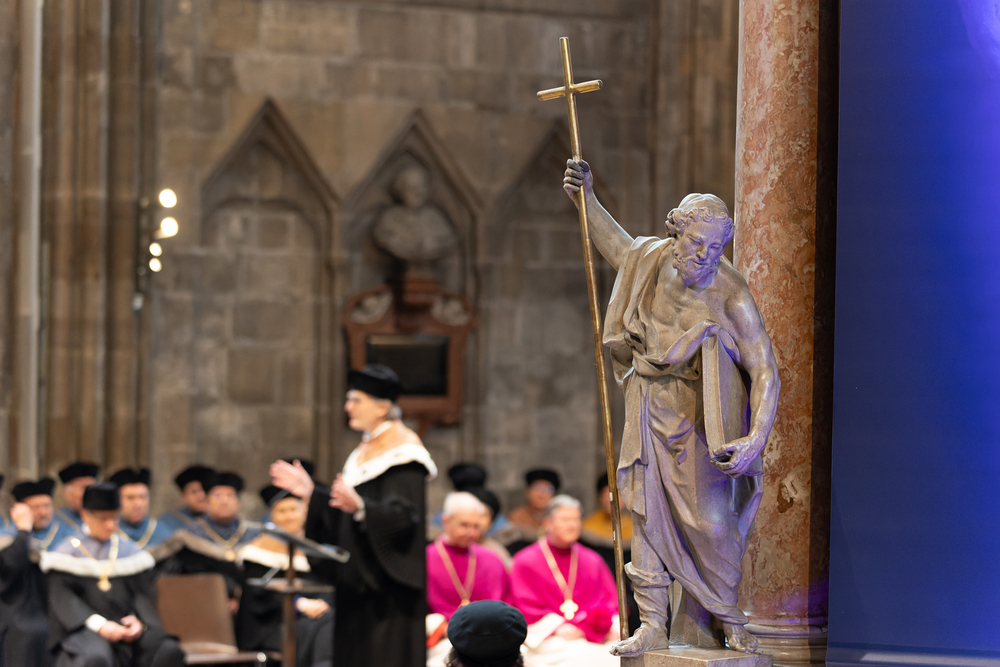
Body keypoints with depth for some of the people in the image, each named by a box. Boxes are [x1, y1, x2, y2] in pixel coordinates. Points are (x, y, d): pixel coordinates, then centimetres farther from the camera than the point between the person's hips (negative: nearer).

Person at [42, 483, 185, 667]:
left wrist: (140, 621, -12)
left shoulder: (130, 551, 16)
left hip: (128, 626, 4)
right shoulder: (68, 551, 5)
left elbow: (144, 592, 11)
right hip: (85, 629, -4)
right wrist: (98, 624, -19)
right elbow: (62, 597, -5)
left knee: (169, 651, -25)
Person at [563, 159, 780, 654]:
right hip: (649, 411, 5)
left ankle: (730, 619, 9)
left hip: (700, 415, -5)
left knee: (711, 521, -10)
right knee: (647, 513, 4)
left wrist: (756, 440, -31)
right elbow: (620, 248, 22)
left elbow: (765, 373, -19)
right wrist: (587, 200, 15)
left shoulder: (732, 298, -20)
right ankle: (652, 625, 11)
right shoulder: (652, 258, -5)